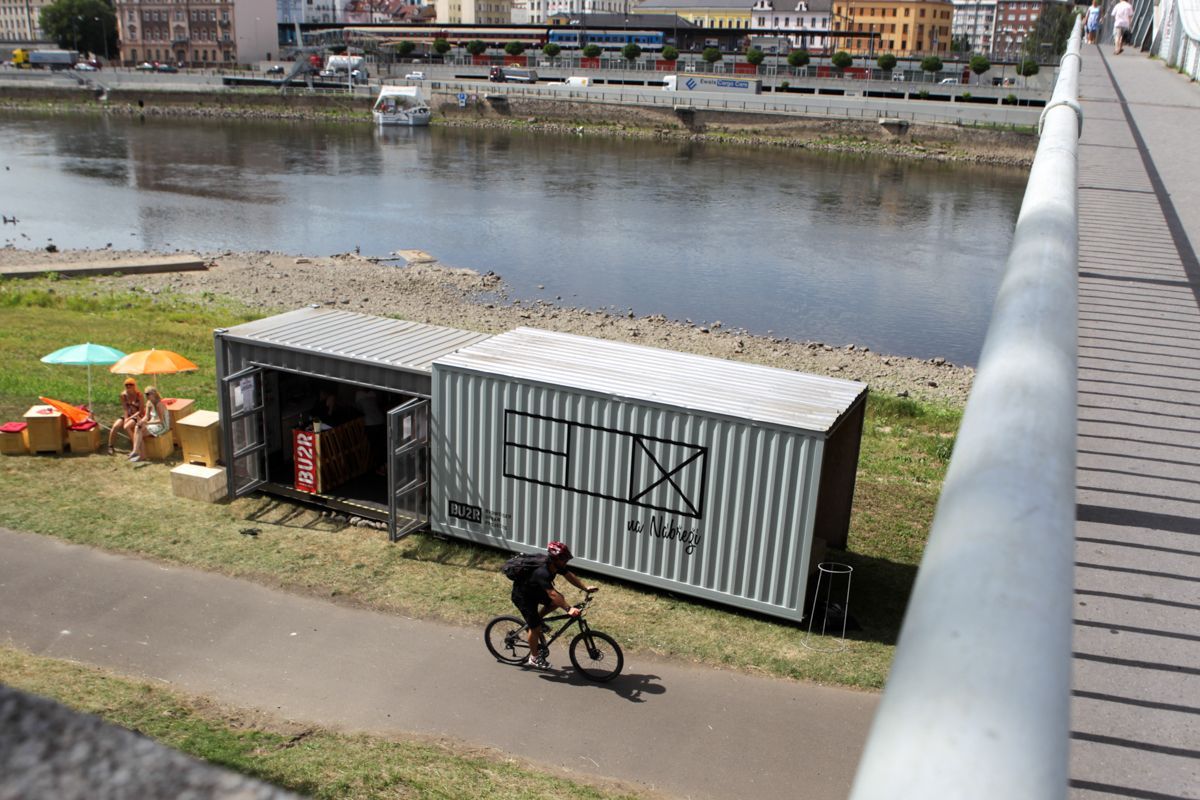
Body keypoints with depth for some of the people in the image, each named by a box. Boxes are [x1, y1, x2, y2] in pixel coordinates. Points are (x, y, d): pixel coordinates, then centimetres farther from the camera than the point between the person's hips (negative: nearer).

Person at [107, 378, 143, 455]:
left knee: (126, 427, -32)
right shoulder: (123, 395, -1)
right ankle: (110, 447, -10)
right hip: (127, 415, 5)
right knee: (115, 426, -20)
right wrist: (125, 419, -16)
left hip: (137, 416, -5)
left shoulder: (139, 396, -13)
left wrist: (129, 418, -19)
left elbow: (141, 411, -14)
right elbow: (125, 409, -2)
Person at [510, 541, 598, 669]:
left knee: (560, 600, -5)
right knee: (536, 627, -8)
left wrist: (586, 588, -16)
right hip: (522, 596, -8)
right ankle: (534, 658, 11)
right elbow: (552, 594, -47)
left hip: (535, 590, 8)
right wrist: (569, 608, -52)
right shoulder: (542, 573, -39)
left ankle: (536, 619, 14)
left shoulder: (557, 566, -14)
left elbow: (570, 576, -5)